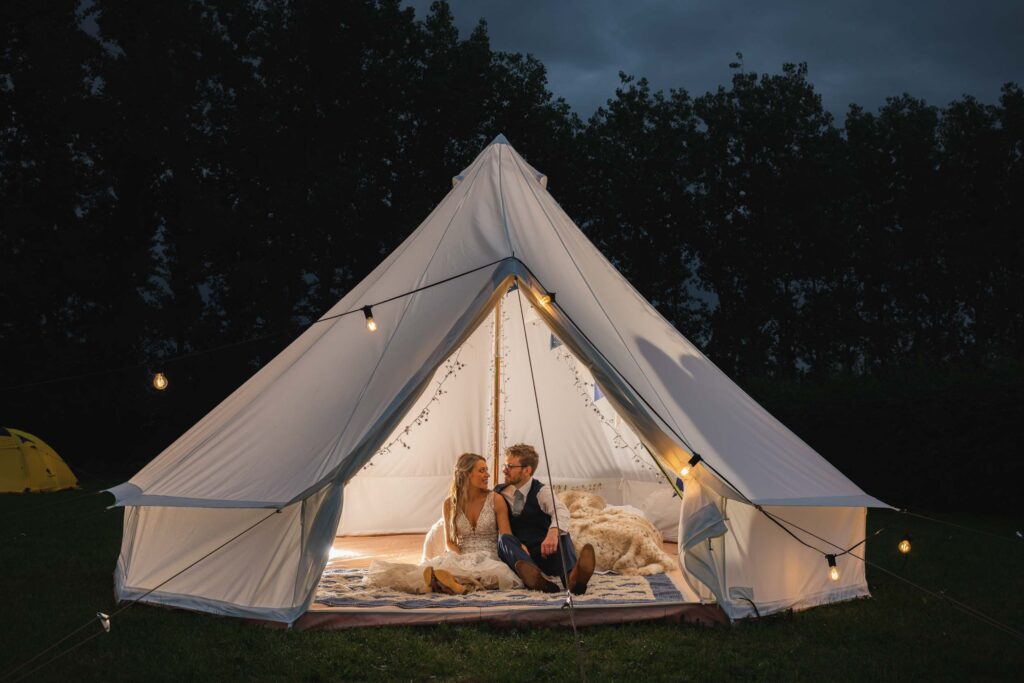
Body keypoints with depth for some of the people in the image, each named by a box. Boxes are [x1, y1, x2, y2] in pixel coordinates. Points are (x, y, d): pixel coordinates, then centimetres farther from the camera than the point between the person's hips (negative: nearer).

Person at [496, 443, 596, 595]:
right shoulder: (499, 493, 11)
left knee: (562, 535, -28)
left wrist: (553, 532, -44)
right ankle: (534, 577, -63)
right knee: (504, 539, -29)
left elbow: (561, 513, -20)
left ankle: (572, 578, -63)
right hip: (518, 555, 1)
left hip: (544, 554, -1)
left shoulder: (541, 492, 1)